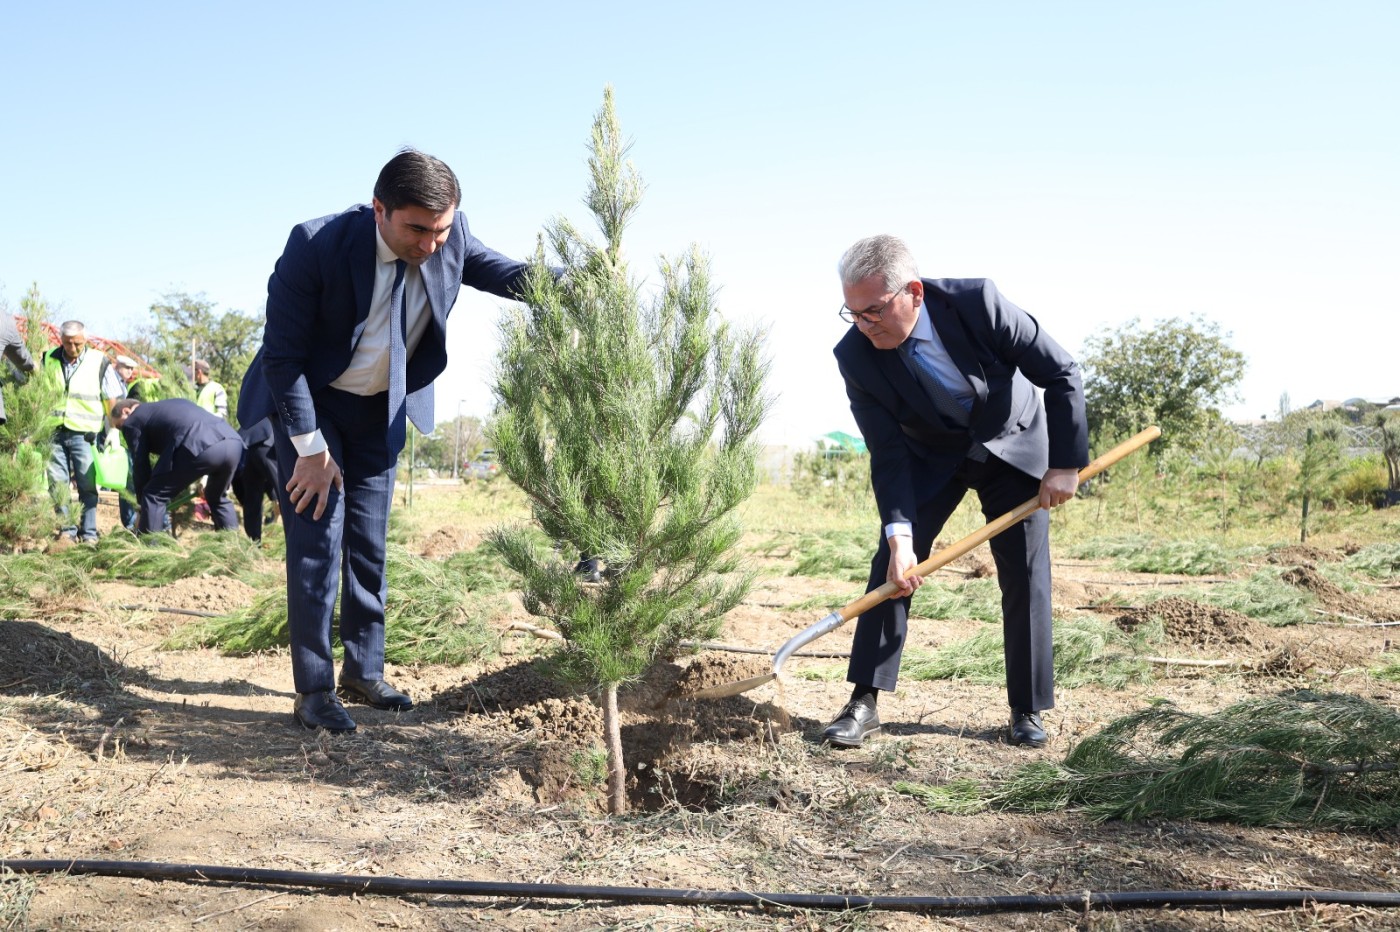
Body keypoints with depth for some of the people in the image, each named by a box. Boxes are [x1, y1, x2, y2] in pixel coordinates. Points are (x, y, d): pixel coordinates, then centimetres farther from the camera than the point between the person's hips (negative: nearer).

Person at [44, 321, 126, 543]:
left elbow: (112, 400, 1)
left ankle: (89, 533, 5)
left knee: (87, 485, -1)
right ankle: (67, 530, 10)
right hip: (54, 432, 3)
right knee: (57, 484, 2)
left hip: (83, 433, -3)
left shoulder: (99, 363, -2)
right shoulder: (49, 360, 5)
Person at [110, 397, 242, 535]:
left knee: (154, 495, 9)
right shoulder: (171, 405, 41)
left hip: (200, 447, -7)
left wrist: (143, 510, 26)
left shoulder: (133, 421, 20)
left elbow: (141, 466, 18)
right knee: (218, 497, 31)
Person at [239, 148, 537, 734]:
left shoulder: (451, 237, -18)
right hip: (308, 402, -4)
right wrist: (310, 448, -20)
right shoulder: (317, 245, -30)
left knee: (369, 541, 9)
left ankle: (364, 673, 20)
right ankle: (313, 690, 2)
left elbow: (497, 271, 1)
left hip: (381, 410, 4)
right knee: (317, 539, -7)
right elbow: (281, 355, -22)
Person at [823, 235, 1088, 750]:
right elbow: (888, 455, -21)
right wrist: (900, 538, -31)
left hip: (1013, 445, -1)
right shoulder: (856, 356, -25)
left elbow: (1063, 374, -20)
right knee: (891, 563, -10)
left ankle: (1028, 711, 11)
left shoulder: (977, 303, -31)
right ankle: (864, 702, -2)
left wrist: (1065, 464, -19)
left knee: (1027, 577, -4)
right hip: (930, 457, 1)